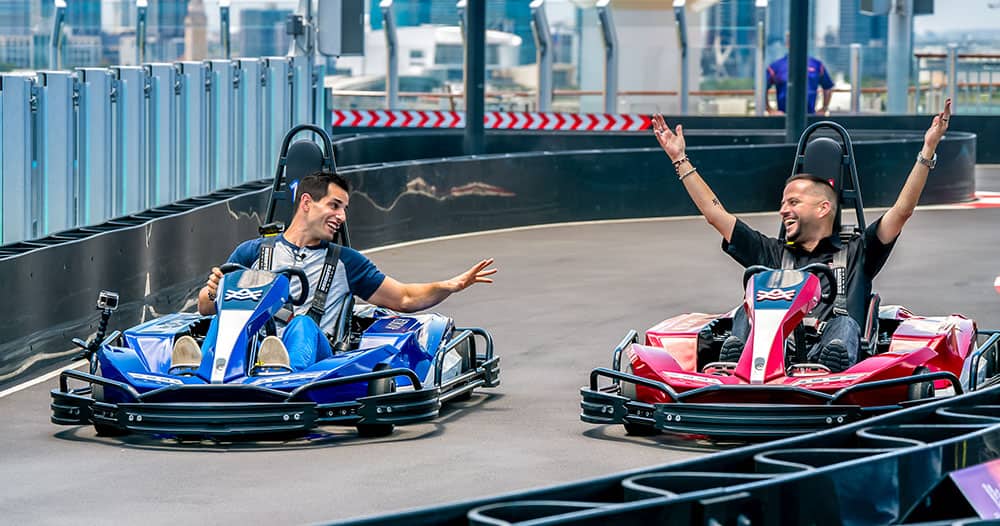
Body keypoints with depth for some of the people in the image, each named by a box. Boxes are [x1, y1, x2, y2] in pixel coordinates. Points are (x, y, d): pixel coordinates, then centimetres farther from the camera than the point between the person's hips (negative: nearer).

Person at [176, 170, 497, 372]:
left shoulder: (345, 261, 28)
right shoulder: (252, 252, 24)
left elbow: (404, 299, 29)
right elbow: (205, 308, 20)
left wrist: (451, 286, 12)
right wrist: (212, 291, -4)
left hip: (311, 355, 0)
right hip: (248, 347, 0)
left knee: (303, 324, -35)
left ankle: (285, 375, -70)